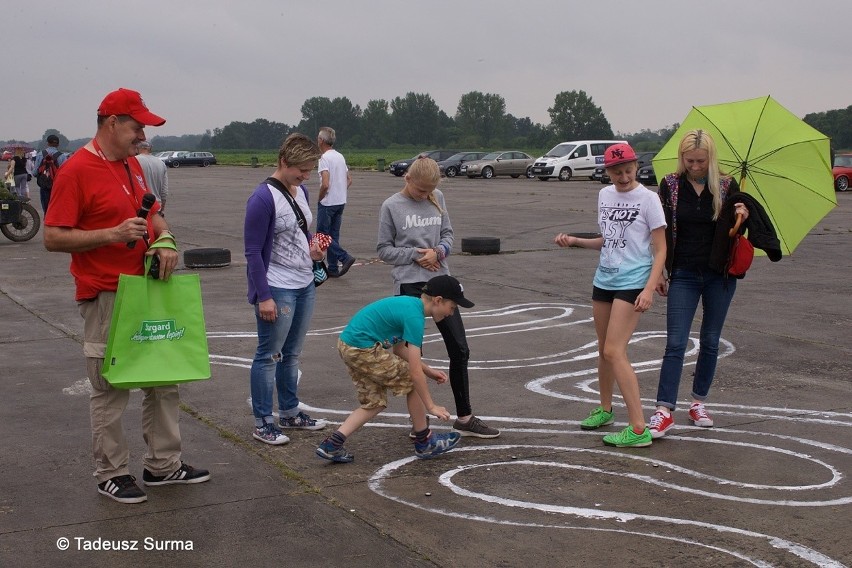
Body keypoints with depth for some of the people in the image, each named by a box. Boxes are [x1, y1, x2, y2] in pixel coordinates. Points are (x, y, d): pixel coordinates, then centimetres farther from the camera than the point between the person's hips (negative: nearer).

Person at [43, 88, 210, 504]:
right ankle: (111, 474, 17)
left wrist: (165, 239, 1)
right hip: (105, 298, -8)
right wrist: (114, 234, -23)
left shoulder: (132, 165, 11)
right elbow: (53, 238, -16)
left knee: (165, 381, 13)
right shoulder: (76, 171, -14)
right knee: (110, 390, 2)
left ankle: (163, 464, 26)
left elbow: (152, 214, 23)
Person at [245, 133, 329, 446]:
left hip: (304, 285, 8)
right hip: (277, 289, -8)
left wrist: (311, 251, 1)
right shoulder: (263, 197, -16)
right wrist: (264, 296, -17)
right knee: (269, 355, 2)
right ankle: (262, 422, 12)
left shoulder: (299, 191, 8)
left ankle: (290, 412, 30)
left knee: (291, 353, 17)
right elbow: (254, 253, -15)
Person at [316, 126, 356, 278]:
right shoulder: (340, 156, 10)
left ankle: (345, 257, -14)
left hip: (327, 203, -8)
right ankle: (333, 269, 13)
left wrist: (319, 199, -9)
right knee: (334, 235, 12)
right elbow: (349, 180, 16)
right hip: (341, 202, 8)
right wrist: (341, 193, 15)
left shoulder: (325, 158, -16)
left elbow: (325, 184, -25)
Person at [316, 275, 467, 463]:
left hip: (347, 345, 10)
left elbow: (399, 349, 21)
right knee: (412, 382, 1)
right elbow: (415, 371, -18)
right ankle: (424, 443, 14)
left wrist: (429, 371, 17)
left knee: (375, 403, 15)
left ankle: (332, 444, 7)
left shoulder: (409, 303, 11)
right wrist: (431, 406, -11)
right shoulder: (414, 316, -18)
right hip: (363, 350, -10)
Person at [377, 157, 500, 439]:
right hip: (409, 285, -4)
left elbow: (448, 234, 11)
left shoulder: (437, 198, 6)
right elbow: (384, 249, -1)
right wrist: (415, 255, -13)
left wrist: (439, 251, -11)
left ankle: (464, 418, 19)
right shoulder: (391, 206, -5)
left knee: (460, 349, 6)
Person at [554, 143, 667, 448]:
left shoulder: (648, 199, -10)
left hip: (632, 283, -7)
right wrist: (574, 241, 6)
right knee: (603, 349, 16)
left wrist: (649, 289, -20)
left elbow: (660, 250, -10)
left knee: (615, 352, -14)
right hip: (604, 280, 7)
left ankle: (638, 429, -11)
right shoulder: (604, 195, 9)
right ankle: (605, 409, 36)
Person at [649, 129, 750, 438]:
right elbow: (662, 230, 3)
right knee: (675, 342, -7)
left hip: (719, 275, 1)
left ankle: (698, 403, 23)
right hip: (683, 275, -1)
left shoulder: (726, 186, 0)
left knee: (710, 342, 10)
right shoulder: (670, 186, -1)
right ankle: (664, 410, -8)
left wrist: (744, 214, -14)